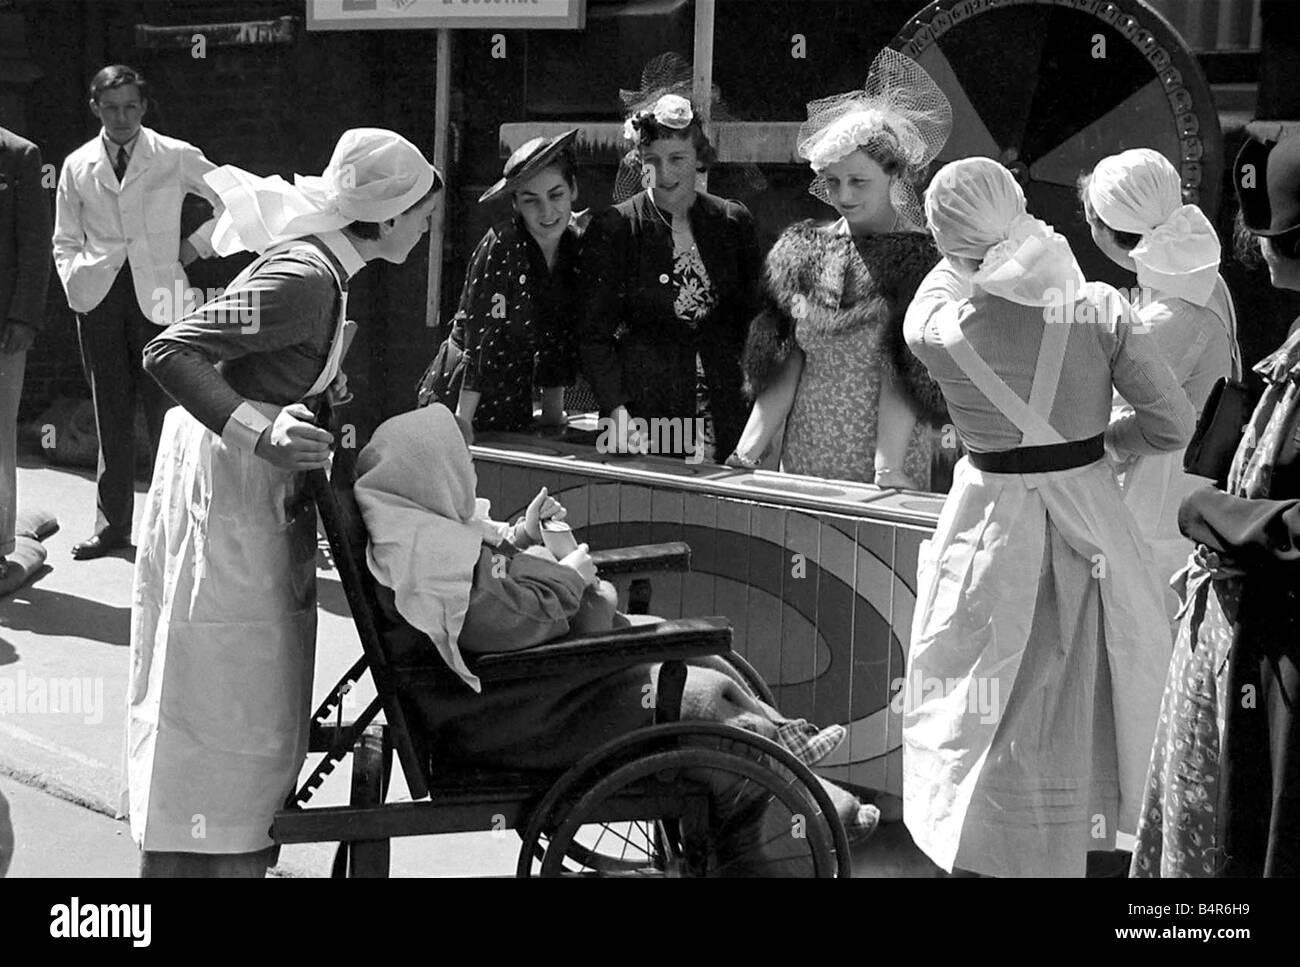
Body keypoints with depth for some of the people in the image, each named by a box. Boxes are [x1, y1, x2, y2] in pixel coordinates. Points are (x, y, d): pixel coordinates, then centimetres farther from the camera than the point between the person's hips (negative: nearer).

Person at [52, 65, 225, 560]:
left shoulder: (176, 158, 2)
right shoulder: (77, 166, 10)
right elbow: (65, 241, 17)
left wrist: (196, 245, 3)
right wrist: (76, 285, 2)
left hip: (157, 296, -3)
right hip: (100, 298, 3)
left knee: (166, 414, -6)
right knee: (111, 416, 7)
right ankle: (112, 524, 15)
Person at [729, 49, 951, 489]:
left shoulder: (921, 258, -6)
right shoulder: (805, 252, 8)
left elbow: (903, 380, -13)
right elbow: (783, 373, 6)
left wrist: (887, 472, -23)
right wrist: (745, 457, -4)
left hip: (884, 478, -4)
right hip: (801, 465, 4)